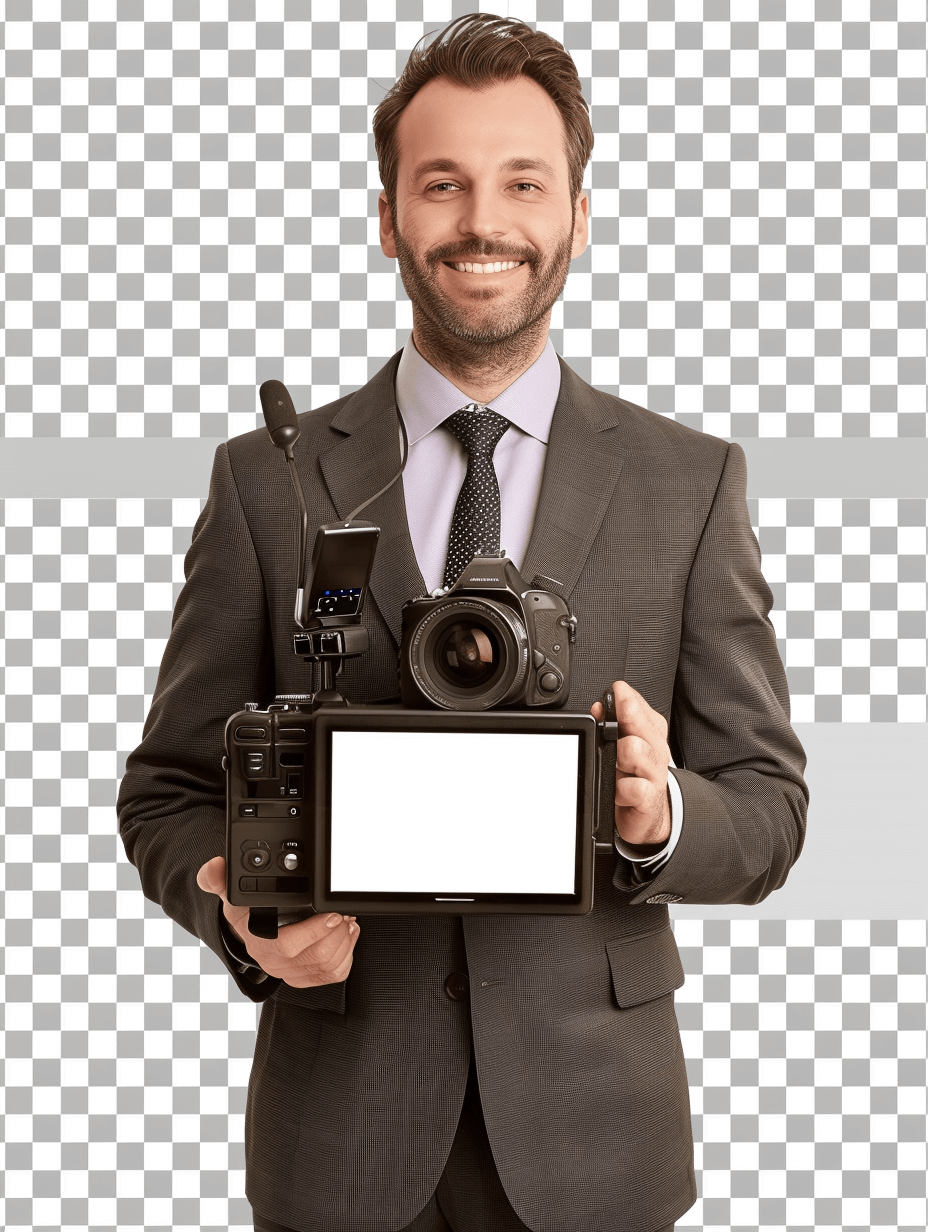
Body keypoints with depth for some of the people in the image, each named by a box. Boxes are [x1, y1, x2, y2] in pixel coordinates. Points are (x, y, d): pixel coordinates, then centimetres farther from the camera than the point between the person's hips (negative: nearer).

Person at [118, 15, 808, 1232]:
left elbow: (768, 810, 1)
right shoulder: (267, 480, 0)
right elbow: (172, 789, 3)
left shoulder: (691, 482, 0)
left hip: (588, 1130, 1)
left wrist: (661, 811, -21)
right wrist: (244, 916, -17)